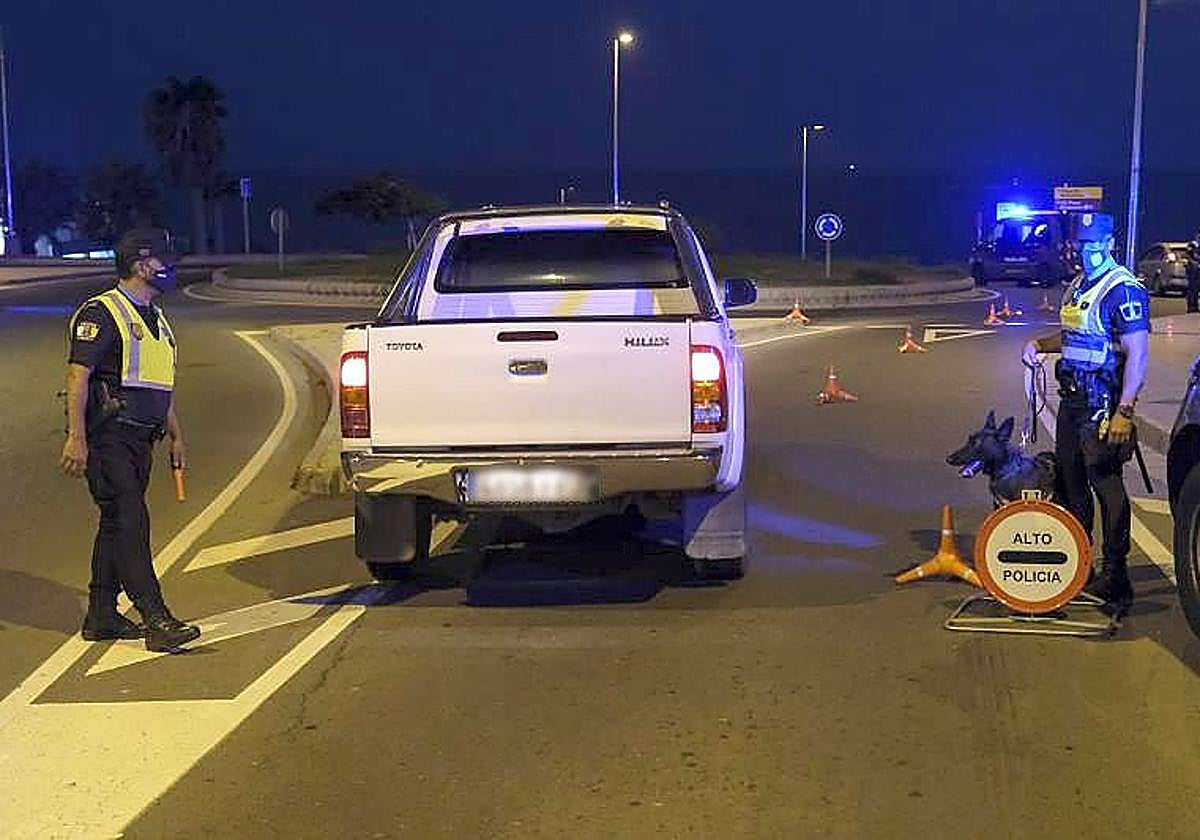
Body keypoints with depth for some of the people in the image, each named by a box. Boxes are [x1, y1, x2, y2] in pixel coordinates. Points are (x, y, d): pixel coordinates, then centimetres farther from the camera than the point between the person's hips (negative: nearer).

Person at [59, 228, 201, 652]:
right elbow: (78, 375, -15)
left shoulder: (155, 319, 20)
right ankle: (157, 621, -18)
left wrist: (176, 437, 24)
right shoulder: (101, 313, -8)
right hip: (107, 437, -9)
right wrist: (76, 438, -22)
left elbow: (163, 386, 27)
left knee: (116, 524, 12)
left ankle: (102, 616, 20)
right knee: (130, 522, -14)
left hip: (140, 438, 9)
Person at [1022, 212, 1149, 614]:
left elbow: (1136, 355, -19)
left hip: (1103, 403, -10)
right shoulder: (1077, 286, 16)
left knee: (1107, 486, -9)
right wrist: (1040, 344, 10)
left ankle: (1114, 577, -6)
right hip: (1072, 398, 10)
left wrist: (1124, 411, -26)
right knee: (1070, 482, 15)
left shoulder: (1123, 290, -13)